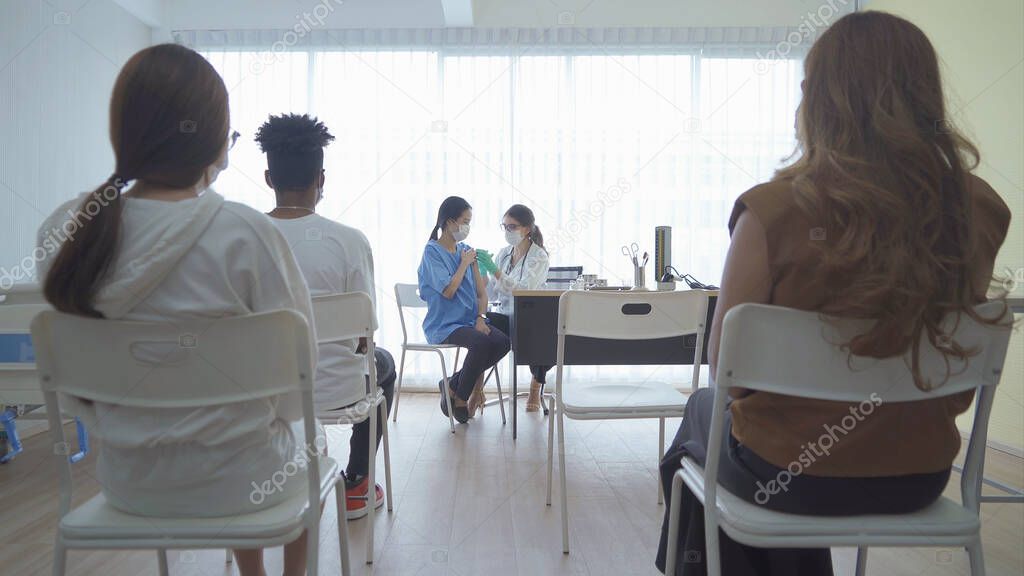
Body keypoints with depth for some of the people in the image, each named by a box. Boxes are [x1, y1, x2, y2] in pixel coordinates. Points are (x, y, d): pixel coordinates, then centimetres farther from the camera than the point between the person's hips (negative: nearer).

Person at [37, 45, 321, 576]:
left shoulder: (61, 233, -9)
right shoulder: (246, 236, -25)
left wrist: (121, 436, 17)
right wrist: (289, 424, 4)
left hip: (126, 481, 5)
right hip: (235, 481, -4)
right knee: (307, 439, 30)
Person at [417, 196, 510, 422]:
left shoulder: (466, 251, 14)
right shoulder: (432, 251, -5)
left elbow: (481, 292, 11)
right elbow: (448, 291, -16)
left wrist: (480, 318, -7)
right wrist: (464, 264, -5)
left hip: (469, 320, 6)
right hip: (443, 325, -6)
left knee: (502, 341, -21)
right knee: (481, 343, -33)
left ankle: (453, 385, -4)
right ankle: (459, 396, -7)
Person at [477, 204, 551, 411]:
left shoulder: (538, 256, -6)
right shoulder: (503, 253, 12)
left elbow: (522, 291, -22)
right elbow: (493, 295, 9)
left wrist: (494, 269, -29)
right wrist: (481, 271, -6)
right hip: (505, 317, 4)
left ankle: (536, 386, -1)